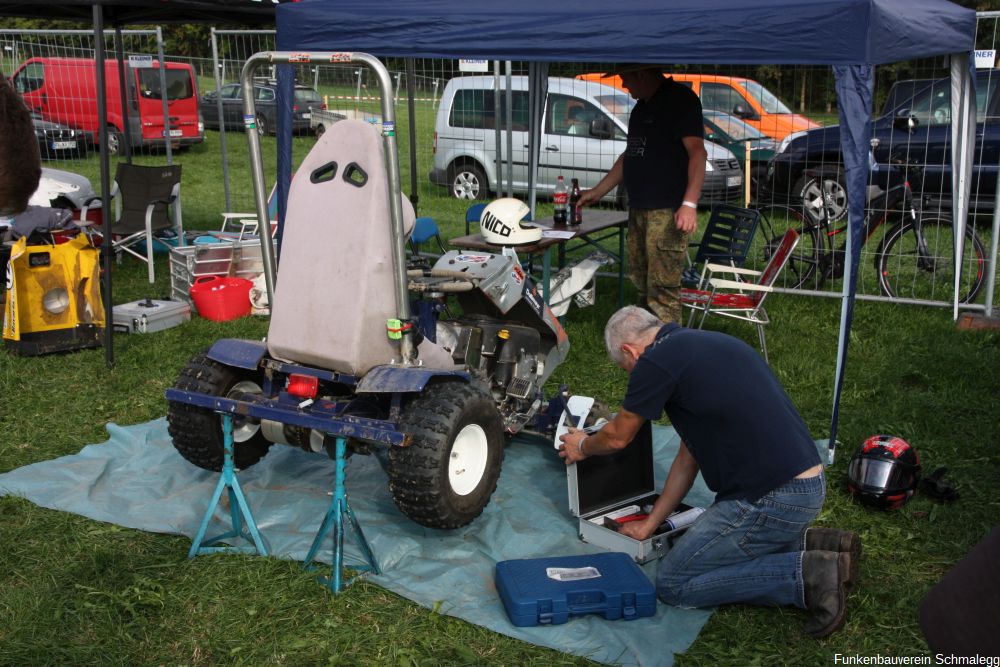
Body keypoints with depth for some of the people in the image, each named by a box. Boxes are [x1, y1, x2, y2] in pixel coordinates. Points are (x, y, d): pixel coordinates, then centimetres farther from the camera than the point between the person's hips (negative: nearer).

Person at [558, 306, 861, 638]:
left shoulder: (656, 360, -10)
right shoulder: (704, 346, 19)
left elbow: (617, 437, 6)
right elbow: (689, 456, 23)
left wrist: (583, 446, 28)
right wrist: (649, 524, 27)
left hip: (773, 499, -10)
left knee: (673, 582, 4)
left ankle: (807, 574, -6)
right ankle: (810, 544, 14)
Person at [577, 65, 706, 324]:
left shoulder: (680, 99, -7)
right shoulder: (642, 107, 21)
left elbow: (697, 151, -18)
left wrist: (690, 203, -28)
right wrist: (597, 192, 30)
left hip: (667, 212, -9)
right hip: (638, 210, 9)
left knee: (663, 288, -11)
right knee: (641, 282, 11)